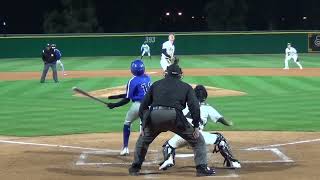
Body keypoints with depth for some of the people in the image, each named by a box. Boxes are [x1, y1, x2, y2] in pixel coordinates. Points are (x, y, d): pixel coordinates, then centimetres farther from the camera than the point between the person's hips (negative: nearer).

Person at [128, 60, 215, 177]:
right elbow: (195, 107, 6)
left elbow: (144, 105, 20)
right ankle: (202, 168, 4)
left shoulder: (156, 84, 27)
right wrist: (196, 126, 6)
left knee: (143, 140, 28)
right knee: (197, 140, 14)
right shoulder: (186, 87, 21)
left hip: (154, 115, 2)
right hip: (174, 116, -2)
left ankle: (135, 168, 30)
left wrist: (143, 124, 21)